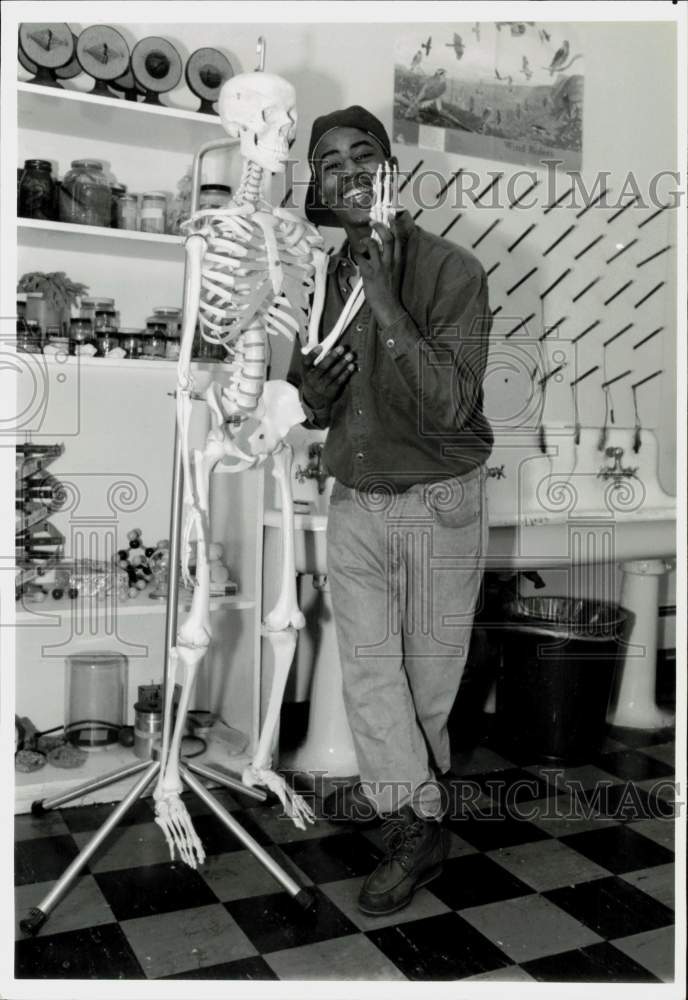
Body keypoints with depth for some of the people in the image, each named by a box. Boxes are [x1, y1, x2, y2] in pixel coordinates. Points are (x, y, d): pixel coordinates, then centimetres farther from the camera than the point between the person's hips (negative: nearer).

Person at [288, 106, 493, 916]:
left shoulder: (451, 271, -12)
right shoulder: (319, 281, 3)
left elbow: (450, 405, -24)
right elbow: (311, 411, 11)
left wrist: (386, 305, -30)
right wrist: (311, 391, -13)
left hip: (440, 505, -4)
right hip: (353, 501, 4)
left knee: (431, 668, 10)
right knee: (367, 667, 2)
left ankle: (405, 795, 32)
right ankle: (416, 828, 14)